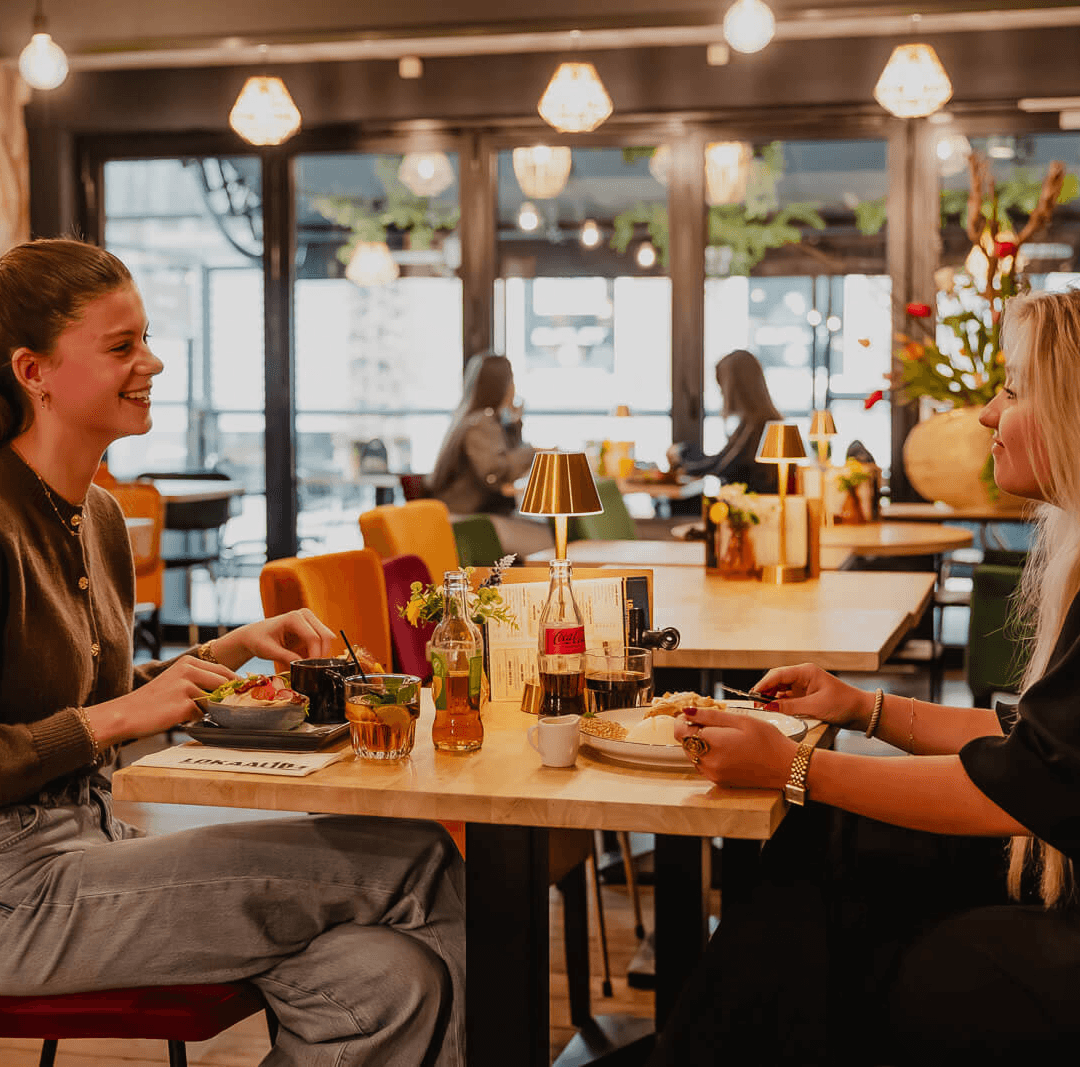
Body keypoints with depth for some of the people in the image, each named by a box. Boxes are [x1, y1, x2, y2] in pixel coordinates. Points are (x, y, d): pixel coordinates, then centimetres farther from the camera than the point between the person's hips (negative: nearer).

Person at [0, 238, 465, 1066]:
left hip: (96, 841, 8)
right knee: (414, 859, -15)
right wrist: (121, 715, -17)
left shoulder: (98, 516, 13)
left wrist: (232, 649, 11)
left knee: (389, 982, -15)